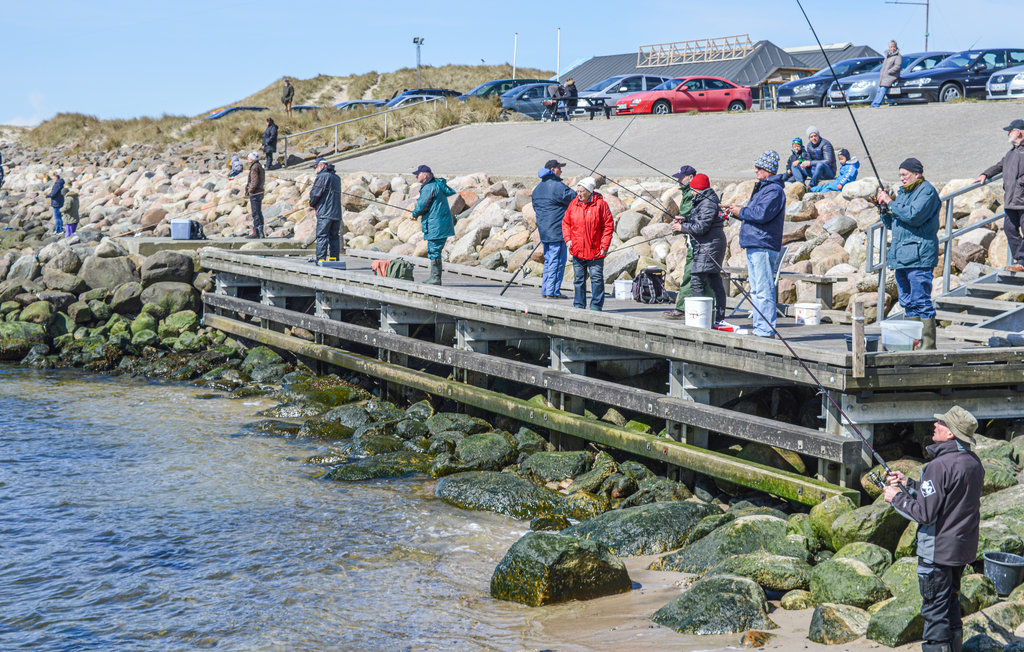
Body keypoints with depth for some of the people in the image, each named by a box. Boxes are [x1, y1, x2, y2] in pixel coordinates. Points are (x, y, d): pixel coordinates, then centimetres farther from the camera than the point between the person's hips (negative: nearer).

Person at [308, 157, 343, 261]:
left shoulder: (322, 176, -7)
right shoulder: (337, 178, 17)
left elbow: (315, 194, -10)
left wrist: (312, 203, 10)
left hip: (325, 213, -7)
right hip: (337, 213, 7)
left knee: (321, 237, -6)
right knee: (334, 237, 9)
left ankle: (321, 259, -11)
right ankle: (334, 259, 7)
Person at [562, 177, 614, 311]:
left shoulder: (600, 204, -6)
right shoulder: (573, 204, 6)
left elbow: (608, 225, -4)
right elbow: (566, 223, 15)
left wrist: (604, 245, -10)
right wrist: (567, 239, 0)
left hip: (595, 251, -4)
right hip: (577, 249, 4)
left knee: (596, 278, -2)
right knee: (579, 279, 9)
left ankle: (596, 305, 5)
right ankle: (579, 304, 17)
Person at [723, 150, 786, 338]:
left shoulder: (774, 190, -11)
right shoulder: (762, 187, 22)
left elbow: (761, 213, -22)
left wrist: (740, 211, -9)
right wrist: (735, 212, 12)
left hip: (764, 246, -11)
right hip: (754, 246, 11)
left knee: (764, 290, -11)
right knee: (756, 290, 13)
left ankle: (766, 330, -11)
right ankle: (759, 328, 17)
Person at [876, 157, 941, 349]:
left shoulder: (927, 191, -5)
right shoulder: (903, 192, 21)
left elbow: (914, 215, -20)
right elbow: (891, 224, 24)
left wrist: (891, 203, -11)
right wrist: (884, 207, 6)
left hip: (918, 256, -9)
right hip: (901, 256, 9)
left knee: (921, 301, -10)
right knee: (908, 303, 10)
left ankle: (928, 344, -9)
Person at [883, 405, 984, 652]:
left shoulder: (939, 465, -23)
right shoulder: (974, 462, 4)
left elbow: (925, 513, -23)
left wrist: (897, 498, -7)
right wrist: (909, 484, 16)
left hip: (937, 551, -8)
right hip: (964, 547, 9)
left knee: (935, 608, 0)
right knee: (950, 600, 22)